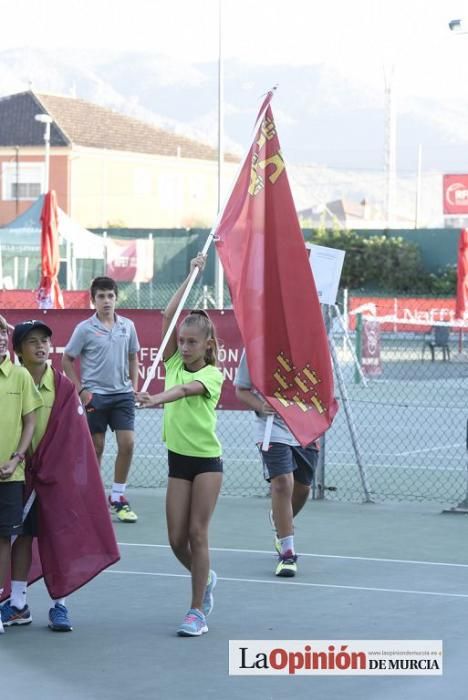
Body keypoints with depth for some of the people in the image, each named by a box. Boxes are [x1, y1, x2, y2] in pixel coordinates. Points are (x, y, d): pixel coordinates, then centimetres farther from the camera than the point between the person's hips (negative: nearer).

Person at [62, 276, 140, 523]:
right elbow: (67, 360, 1)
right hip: (95, 395, -3)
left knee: (127, 443, -5)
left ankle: (117, 498, 8)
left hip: (123, 394, 3)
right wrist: (80, 389, -5)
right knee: (96, 448, 4)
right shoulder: (85, 329, -5)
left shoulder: (127, 326, 4)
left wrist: (134, 386, 7)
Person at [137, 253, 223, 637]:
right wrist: (191, 275, -1)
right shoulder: (174, 364, 4)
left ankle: (198, 612, 1)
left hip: (207, 460, -4)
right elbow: (168, 317, -2)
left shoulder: (213, 374, -9)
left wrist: (159, 398, -50)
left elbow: (188, 389, -31)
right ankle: (205, 578, 33)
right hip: (178, 459, 5)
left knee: (197, 534, -5)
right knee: (177, 538, 3)